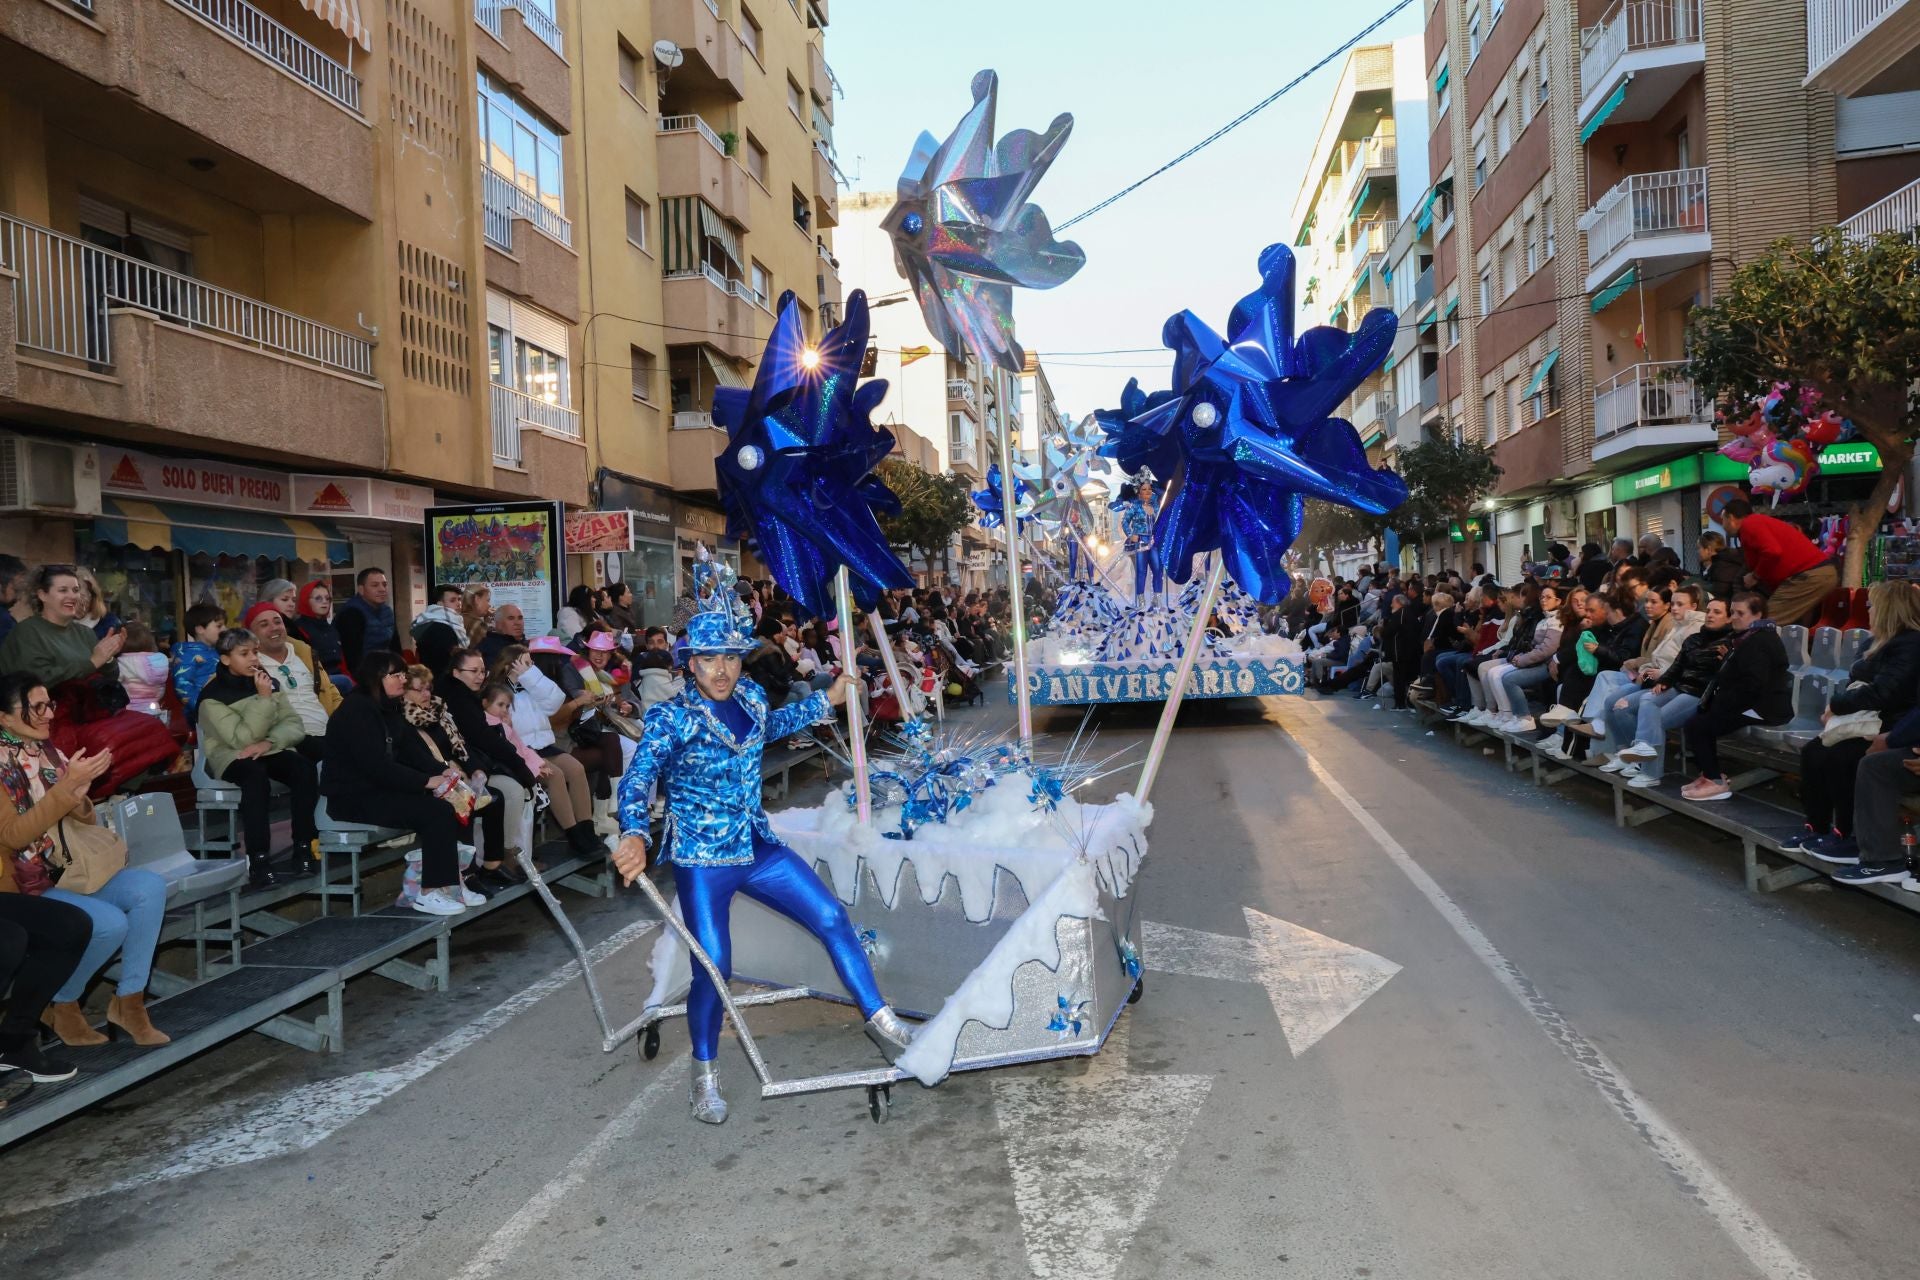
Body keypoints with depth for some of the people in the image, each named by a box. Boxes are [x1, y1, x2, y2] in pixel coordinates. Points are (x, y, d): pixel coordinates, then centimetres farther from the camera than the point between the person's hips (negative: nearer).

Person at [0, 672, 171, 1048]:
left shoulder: (47, 751, 8)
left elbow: (83, 824, 11)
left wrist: (80, 796, -12)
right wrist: (66, 786, -26)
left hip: (70, 868, 6)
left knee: (150, 887, -18)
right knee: (110, 923, -27)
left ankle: (128, 1000, -9)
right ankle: (60, 1004, 2)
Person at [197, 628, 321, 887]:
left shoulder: (269, 682, 7)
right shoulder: (213, 695, -9)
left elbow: (295, 725, -1)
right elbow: (242, 739, -19)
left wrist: (269, 742, -21)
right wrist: (263, 699, -23)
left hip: (269, 750, 4)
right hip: (230, 756, -4)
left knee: (305, 768, -27)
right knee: (256, 776, -37)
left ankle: (303, 847, -21)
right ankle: (259, 859, -37)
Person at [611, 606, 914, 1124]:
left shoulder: (751, 696, 1)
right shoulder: (672, 718, -15)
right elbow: (637, 781, -27)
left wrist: (827, 700, 29)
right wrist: (634, 837, -46)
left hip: (759, 848, 5)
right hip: (702, 862, -5)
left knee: (833, 918, 0)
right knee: (713, 968, -7)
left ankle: (879, 1019, 16)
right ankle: (704, 1072, 19)